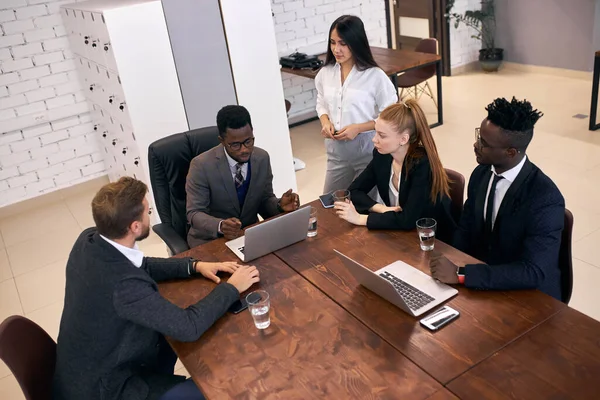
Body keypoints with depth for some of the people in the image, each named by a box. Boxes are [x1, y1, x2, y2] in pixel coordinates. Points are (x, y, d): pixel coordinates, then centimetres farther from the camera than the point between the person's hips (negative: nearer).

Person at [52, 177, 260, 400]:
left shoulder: (90, 239, -12)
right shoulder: (123, 284, -37)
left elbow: (143, 267, 6)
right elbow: (188, 326, -27)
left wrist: (194, 266, -2)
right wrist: (232, 288, -14)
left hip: (89, 363, 8)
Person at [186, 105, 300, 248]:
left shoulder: (262, 158, -3)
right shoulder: (202, 165, -16)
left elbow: (265, 200, 7)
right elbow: (195, 213, -15)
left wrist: (280, 206, -16)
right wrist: (221, 226, -34)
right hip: (211, 238, -4)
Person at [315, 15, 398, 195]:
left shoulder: (375, 76, -15)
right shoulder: (325, 73, -1)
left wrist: (358, 128, -19)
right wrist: (325, 121, -6)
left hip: (368, 150, -4)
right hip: (337, 150, 5)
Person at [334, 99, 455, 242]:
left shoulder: (422, 165, -25)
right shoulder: (382, 155, -7)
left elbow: (408, 220, -30)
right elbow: (354, 191, -1)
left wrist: (360, 218, -25)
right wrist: (381, 209, -17)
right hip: (401, 233, 6)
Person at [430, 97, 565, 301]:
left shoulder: (546, 199, -24)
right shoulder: (481, 174, -4)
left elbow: (533, 272, -30)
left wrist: (460, 274, -34)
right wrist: (451, 266, -11)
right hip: (480, 282, 6)